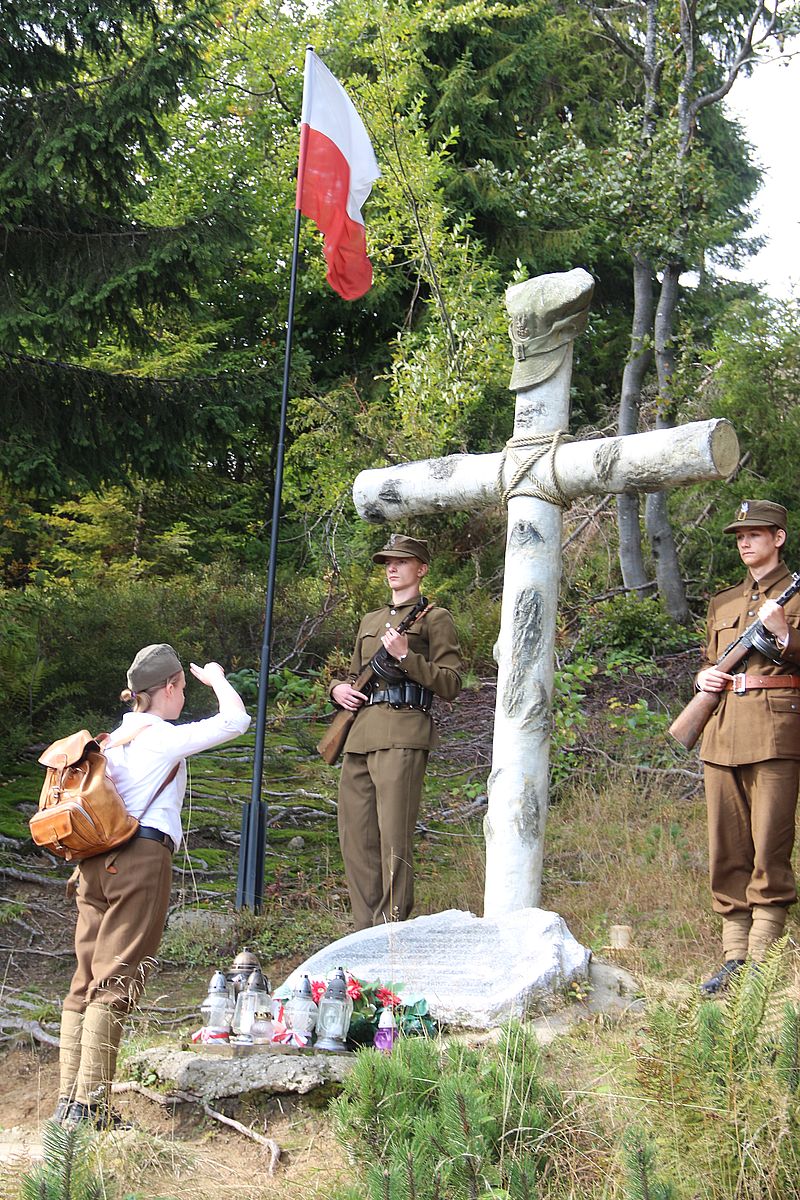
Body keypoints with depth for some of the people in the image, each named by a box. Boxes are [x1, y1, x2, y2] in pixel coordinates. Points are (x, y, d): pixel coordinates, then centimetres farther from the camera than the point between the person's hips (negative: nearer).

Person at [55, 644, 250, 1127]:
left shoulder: (117, 738, 18)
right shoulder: (166, 738, -3)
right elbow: (235, 720, -2)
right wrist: (216, 678, 14)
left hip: (95, 862, 8)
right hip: (142, 857, -8)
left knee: (86, 980, 8)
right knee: (116, 983, -8)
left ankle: (69, 1099, 8)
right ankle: (90, 1106, -11)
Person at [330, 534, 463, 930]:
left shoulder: (434, 618, 6)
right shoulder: (369, 621, 25)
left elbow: (451, 685, -2)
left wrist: (405, 655, -11)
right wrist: (339, 688, 10)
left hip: (402, 736, -7)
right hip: (358, 735, 7)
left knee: (393, 838, -12)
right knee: (355, 838, 4)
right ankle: (366, 931, 11)